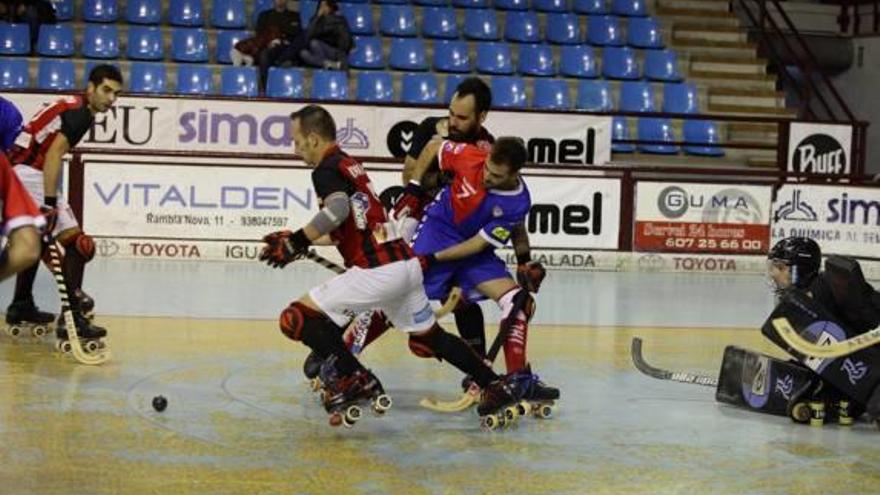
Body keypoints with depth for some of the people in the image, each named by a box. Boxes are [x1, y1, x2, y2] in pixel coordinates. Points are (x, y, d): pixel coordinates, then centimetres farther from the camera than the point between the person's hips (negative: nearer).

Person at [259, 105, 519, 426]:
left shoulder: (327, 170, -6)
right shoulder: (349, 165, 21)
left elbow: (339, 210, -28)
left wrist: (297, 242, -25)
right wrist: (301, 241, 25)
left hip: (377, 272, -9)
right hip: (407, 263, 9)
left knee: (296, 319, -7)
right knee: (428, 340, 27)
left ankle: (355, 379, -11)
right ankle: (496, 387, 30)